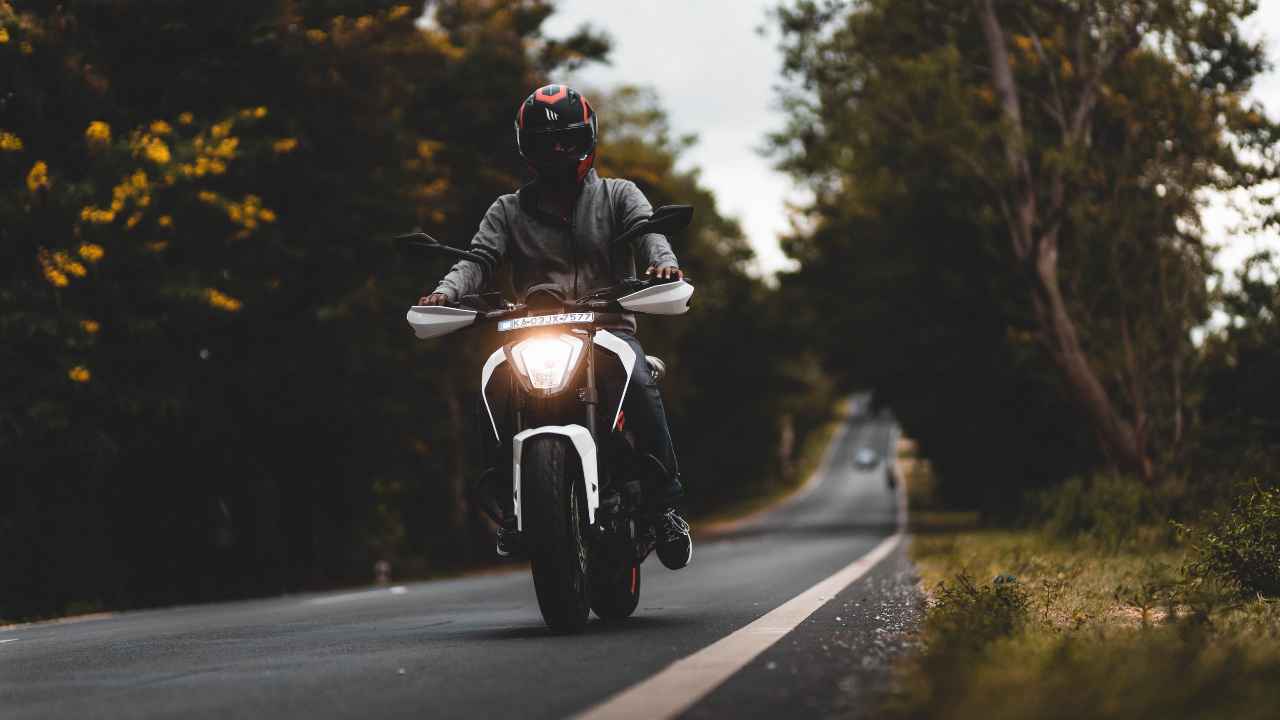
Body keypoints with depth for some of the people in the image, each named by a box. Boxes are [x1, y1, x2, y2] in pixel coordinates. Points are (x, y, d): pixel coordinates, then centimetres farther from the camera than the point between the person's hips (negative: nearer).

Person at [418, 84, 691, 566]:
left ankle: (665, 502, -23)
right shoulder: (509, 211, 18)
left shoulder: (617, 196, 15)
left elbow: (646, 229, -5)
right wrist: (447, 291, -20)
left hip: (609, 325, -1)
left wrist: (663, 261, -30)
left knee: (638, 385, -33)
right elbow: (480, 258, 3)